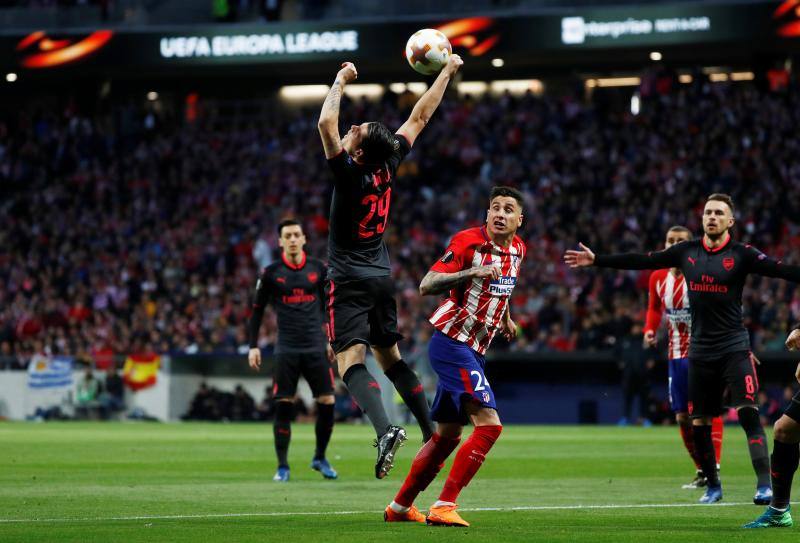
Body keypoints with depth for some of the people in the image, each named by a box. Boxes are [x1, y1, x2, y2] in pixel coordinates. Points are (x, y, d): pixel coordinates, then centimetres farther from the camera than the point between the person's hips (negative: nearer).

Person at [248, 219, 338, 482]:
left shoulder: (318, 269, 6)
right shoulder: (271, 273, 1)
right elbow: (257, 310, 6)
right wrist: (253, 346, 1)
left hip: (316, 348, 2)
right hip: (286, 349, -2)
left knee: (327, 403, -4)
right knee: (283, 406, -5)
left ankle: (320, 458, 16)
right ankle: (282, 466, 5)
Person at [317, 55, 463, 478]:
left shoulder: (351, 174, -19)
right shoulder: (389, 166, -2)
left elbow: (325, 123, -29)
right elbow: (420, 117, 7)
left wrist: (341, 82, -16)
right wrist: (447, 71, 15)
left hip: (349, 281, -7)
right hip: (381, 278, 7)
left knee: (350, 361, -16)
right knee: (390, 358, 18)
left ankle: (385, 431, -36)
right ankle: (432, 431, 13)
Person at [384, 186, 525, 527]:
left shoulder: (517, 249, 9)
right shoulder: (467, 242, -15)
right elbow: (426, 286, -23)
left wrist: (505, 318, 25)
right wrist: (471, 272, -34)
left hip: (473, 351, 9)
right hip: (452, 342, -9)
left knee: (447, 435, 16)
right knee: (489, 424, -21)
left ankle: (400, 507, 29)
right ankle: (444, 507, -20)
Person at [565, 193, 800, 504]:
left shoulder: (742, 254, -5)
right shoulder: (686, 252, 7)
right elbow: (641, 261, 12)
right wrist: (596, 260, 13)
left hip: (734, 347, -4)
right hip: (700, 349, 4)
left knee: (748, 413, -18)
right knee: (698, 424, 7)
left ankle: (764, 485, -20)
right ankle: (713, 486, 24)